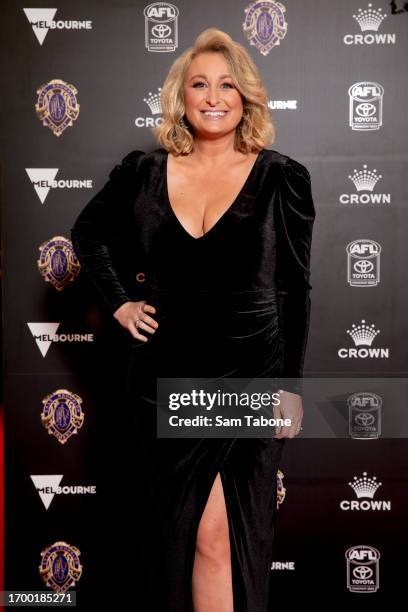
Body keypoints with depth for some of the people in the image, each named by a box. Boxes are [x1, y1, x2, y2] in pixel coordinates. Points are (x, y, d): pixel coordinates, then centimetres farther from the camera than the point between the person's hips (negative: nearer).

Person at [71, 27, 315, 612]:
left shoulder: (282, 178, -2)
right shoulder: (144, 171, 2)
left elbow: (295, 289, 1)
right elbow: (88, 231, 19)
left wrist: (291, 384, -1)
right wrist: (119, 301, 7)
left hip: (250, 376, -1)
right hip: (167, 376, 1)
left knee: (240, 536, 6)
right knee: (208, 533, 5)